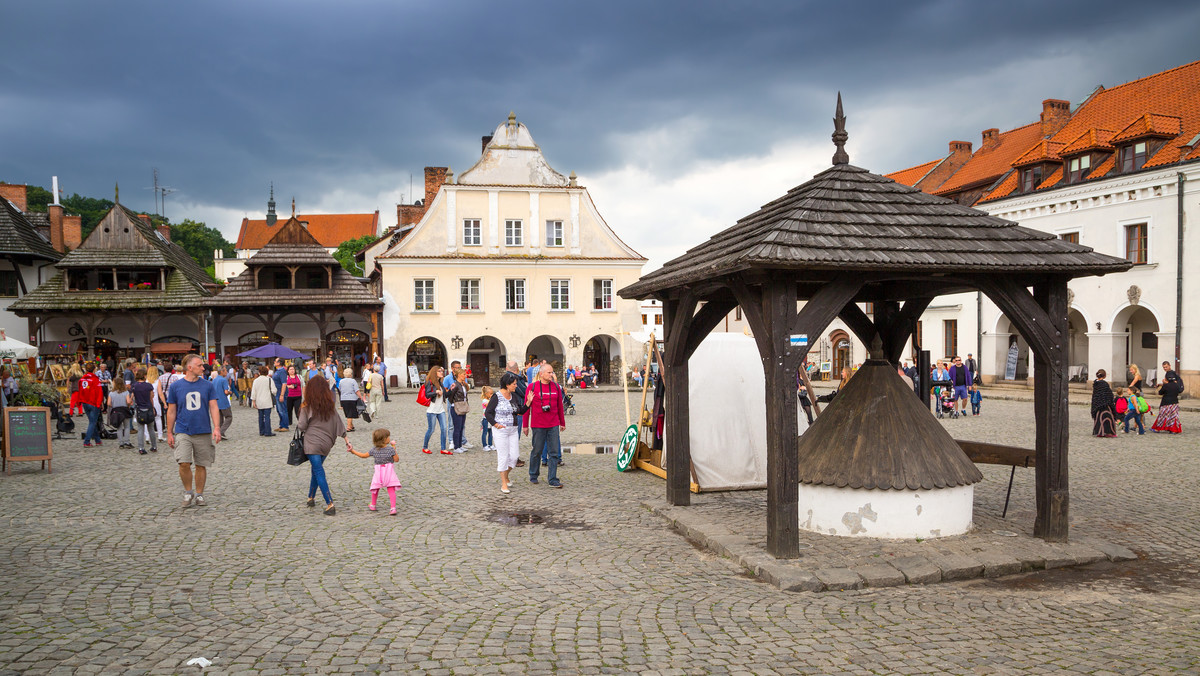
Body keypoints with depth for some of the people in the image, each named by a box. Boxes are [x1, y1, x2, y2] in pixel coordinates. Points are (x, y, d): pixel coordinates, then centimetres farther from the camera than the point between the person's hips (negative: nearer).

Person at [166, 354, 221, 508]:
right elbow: (171, 411, 7)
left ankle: (199, 494, 23)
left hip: (203, 432, 1)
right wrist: (169, 433, 6)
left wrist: (217, 428, -11)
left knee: (201, 465, 7)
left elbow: (213, 407, 1)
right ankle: (188, 492, 8)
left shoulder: (208, 386, 3)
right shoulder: (175, 386, 2)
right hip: (183, 431, -1)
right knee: (184, 463, -14)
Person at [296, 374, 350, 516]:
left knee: (319, 472, -5)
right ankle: (311, 498, 35)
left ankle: (330, 504, -13)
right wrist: (347, 441, 10)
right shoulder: (329, 406, 5)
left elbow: (302, 426, -8)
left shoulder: (307, 406, -7)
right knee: (316, 470, 22)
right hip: (326, 443, 5)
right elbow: (339, 424, 6)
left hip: (312, 443, -5)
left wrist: (297, 423, 15)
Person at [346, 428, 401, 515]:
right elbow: (396, 460, -5)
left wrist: (352, 451, 18)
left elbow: (363, 455, 7)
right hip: (389, 472, -3)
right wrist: (394, 449, 5)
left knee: (375, 488, 22)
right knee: (391, 490, -2)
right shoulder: (391, 449, -11)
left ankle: (372, 505, 37)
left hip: (378, 472, 3)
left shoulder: (374, 450, -2)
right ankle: (393, 508, -11)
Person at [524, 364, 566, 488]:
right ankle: (533, 476, 26)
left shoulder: (556, 387, 6)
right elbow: (526, 407, 2)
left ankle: (553, 480, 5)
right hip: (538, 425, -3)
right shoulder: (532, 387, -3)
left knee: (554, 453, 1)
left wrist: (562, 423, 17)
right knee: (537, 451, 6)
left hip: (553, 424, 3)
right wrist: (525, 425, 3)